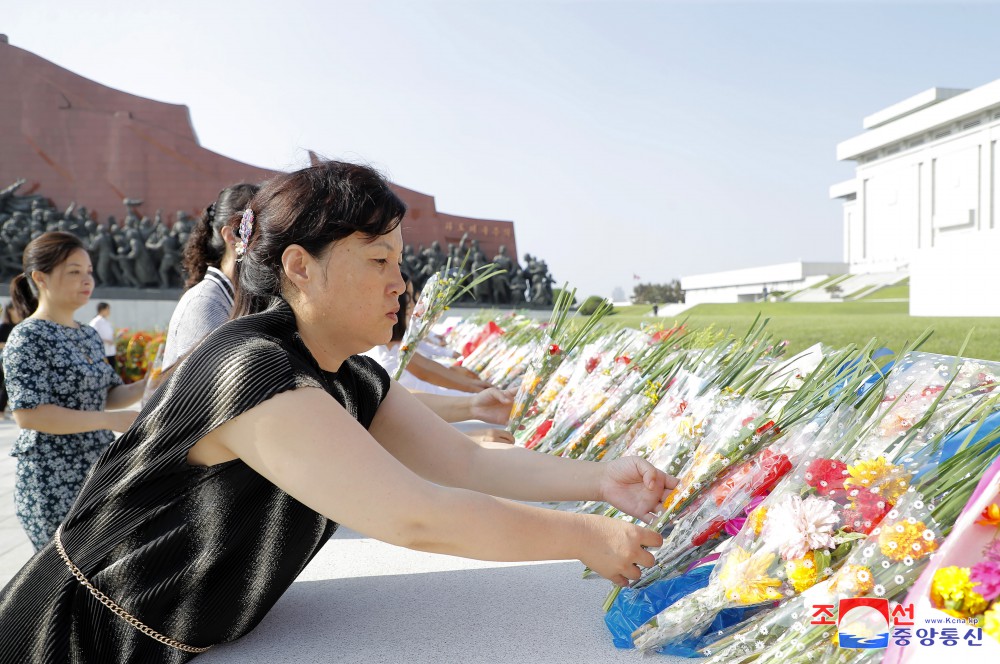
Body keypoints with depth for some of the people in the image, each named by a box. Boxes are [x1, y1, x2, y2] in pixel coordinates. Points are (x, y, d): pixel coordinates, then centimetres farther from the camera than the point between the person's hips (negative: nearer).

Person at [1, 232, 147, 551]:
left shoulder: (89, 335, 10)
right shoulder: (27, 339, -12)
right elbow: (28, 414, -20)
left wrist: (149, 384, -5)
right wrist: (111, 420, -23)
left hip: (98, 475, 7)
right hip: (55, 485, -7)